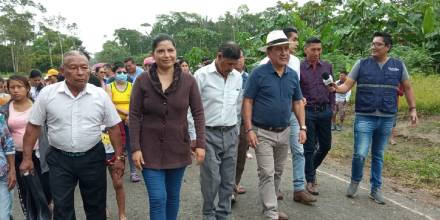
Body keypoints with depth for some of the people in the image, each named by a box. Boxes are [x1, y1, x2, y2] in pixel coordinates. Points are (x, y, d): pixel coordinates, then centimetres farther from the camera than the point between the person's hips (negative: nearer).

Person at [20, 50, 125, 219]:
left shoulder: (100, 95, -5)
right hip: (59, 159, 0)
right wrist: (27, 158, 0)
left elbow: (113, 127, 1)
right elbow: (33, 127, 1)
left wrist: (119, 157, 0)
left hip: (93, 157, 1)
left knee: (96, 206, 14)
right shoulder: (47, 93, -6)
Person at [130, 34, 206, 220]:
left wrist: (200, 143, -9)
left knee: (173, 196, 15)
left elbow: (198, 113, -2)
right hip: (150, 149, -1)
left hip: (178, 148, 2)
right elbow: (134, 116, -5)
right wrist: (135, 148, -10)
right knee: (157, 199, -2)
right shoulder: (142, 80, -6)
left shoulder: (188, 80, -4)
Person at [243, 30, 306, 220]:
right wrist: (249, 129, -17)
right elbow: (247, 102, -11)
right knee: (267, 174, -4)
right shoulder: (258, 73, -11)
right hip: (263, 132, -5)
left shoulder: (293, 75, 5)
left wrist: (302, 127, 4)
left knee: (277, 173, 16)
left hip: (284, 132, 6)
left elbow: (297, 102, 11)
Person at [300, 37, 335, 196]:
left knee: (326, 145, 11)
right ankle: (310, 181, 17)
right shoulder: (299, 68, -7)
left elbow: (332, 88, 12)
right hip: (307, 112, -4)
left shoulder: (327, 67, 6)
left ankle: (311, 168, 37)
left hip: (324, 111, 4)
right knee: (309, 148, 3)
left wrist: (331, 108, 8)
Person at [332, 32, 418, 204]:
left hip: (387, 119, 2)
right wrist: (337, 88, -25)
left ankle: (376, 189, 26)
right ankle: (355, 181, 20)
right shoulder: (361, 64, 0)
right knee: (360, 154, -8)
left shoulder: (398, 65, 5)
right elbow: (347, 85, -4)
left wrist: (413, 109, 8)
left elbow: (407, 88, 14)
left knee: (378, 155, 12)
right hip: (364, 118, -2)